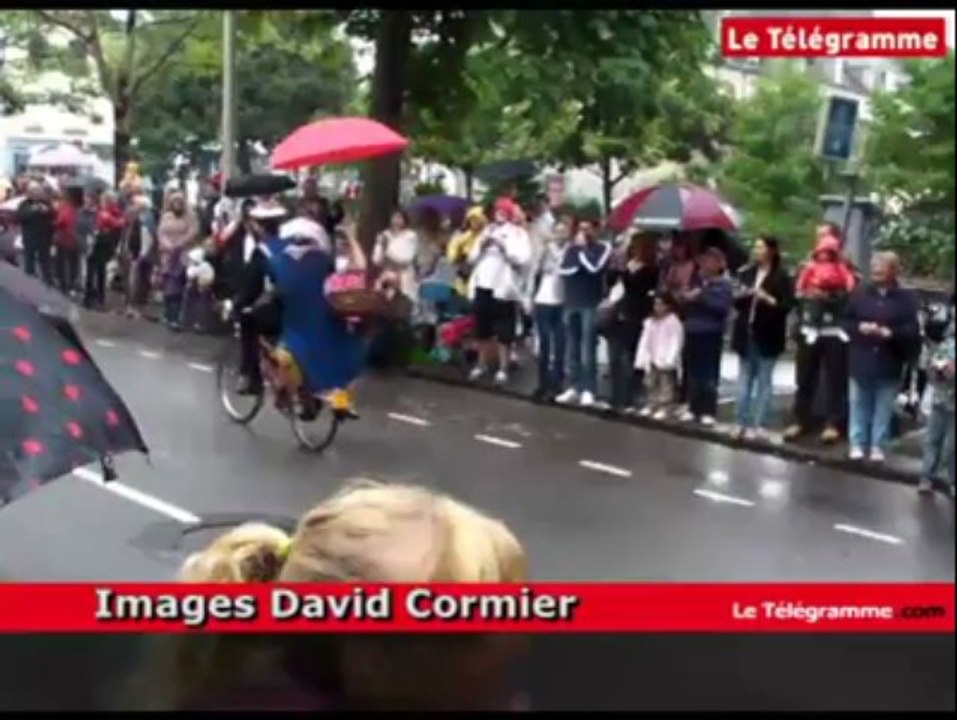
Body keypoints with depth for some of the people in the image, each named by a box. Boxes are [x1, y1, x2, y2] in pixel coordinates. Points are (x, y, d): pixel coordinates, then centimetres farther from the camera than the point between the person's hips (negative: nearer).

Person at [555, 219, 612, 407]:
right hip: (571, 303, 5)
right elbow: (563, 269, 2)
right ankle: (573, 387, 16)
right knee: (573, 349, 9)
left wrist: (583, 247, -7)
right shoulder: (571, 248, 14)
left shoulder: (604, 247, 0)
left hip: (591, 305, -5)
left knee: (588, 349, -8)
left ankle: (588, 390, -6)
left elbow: (594, 267, -17)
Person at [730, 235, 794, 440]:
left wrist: (768, 299, -23)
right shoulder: (747, 273, 11)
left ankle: (757, 425, 3)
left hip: (767, 335, -5)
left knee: (764, 381, 0)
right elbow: (737, 302, 17)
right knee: (744, 380, 9)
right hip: (747, 332, 5)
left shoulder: (781, 276, -5)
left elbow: (787, 305, -10)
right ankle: (742, 422, 14)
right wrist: (739, 295, -4)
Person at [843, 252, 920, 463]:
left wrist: (890, 333, -22)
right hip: (861, 361, 2)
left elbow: (912, 330, -7)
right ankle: (858, 443, 19)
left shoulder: (906, 298, -2)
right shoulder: (860, 293, 3)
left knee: (884, 408, 5)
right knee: (859, 405, 9)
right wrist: (859, 327, -14)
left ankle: (878, 446, 15)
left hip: (889, 364, -2)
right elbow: (846, 321, 6)